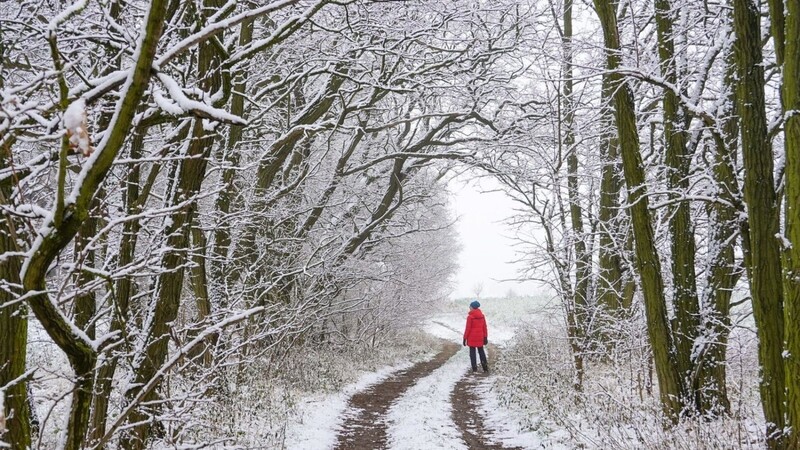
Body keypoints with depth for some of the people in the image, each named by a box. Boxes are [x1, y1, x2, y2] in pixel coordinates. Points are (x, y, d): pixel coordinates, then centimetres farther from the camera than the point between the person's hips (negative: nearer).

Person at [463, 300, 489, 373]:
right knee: (481, 351, 15)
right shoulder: (482, 316, 2)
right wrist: (485, 337, 12)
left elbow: (467, 329, -12)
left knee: (472, 352, 4)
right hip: (480, 337, 5)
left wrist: (465, 338, -5)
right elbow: (484, 327, 6)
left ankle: (474, 369, 0)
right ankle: (485, 368, 14)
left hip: (472, 338, -5)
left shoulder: (470, 317, -14)